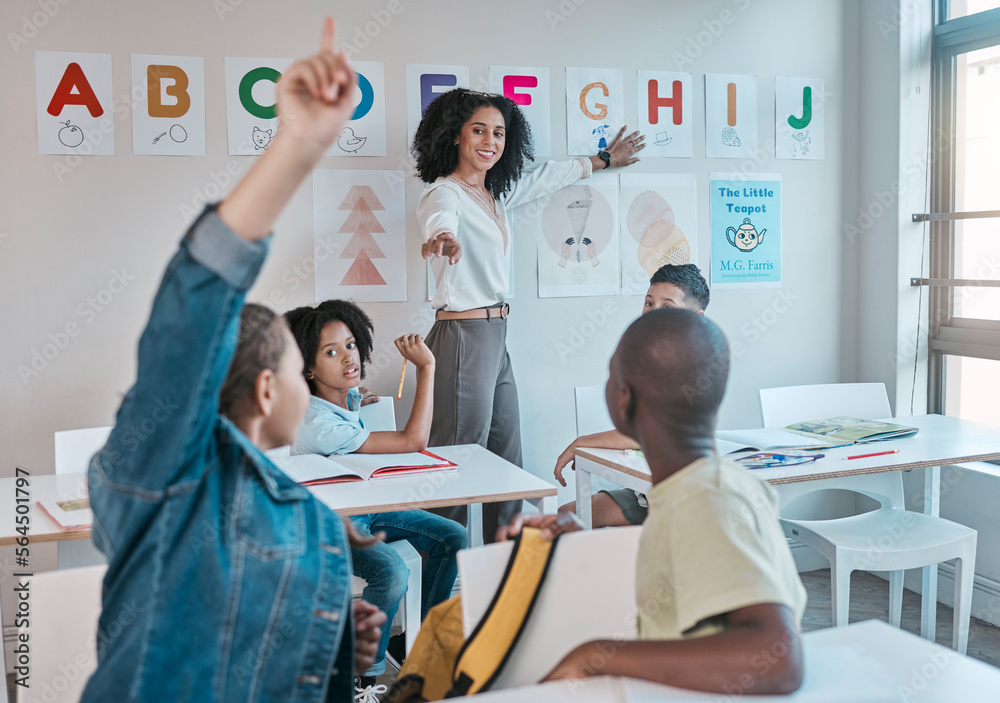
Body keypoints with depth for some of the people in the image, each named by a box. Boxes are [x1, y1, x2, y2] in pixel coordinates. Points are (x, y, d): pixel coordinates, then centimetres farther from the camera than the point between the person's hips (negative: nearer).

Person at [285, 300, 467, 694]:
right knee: (392, 572, -35)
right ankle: (361, 675, -11)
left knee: (452, 538, -2)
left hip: (367, 506, 9)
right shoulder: (318, 425, -31)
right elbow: (413, 441, -32)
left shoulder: (346, 395, -4)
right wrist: (426, 366, -28)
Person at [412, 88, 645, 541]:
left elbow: (549, 176, 32)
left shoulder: (496, 192, 15)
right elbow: (441, 220, -35)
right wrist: (443, 238, -59)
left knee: (507, 465, 12)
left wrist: (605, 159, 45)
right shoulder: (444, 192, -10)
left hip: (496, 338, 9)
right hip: (463, 337, -9)